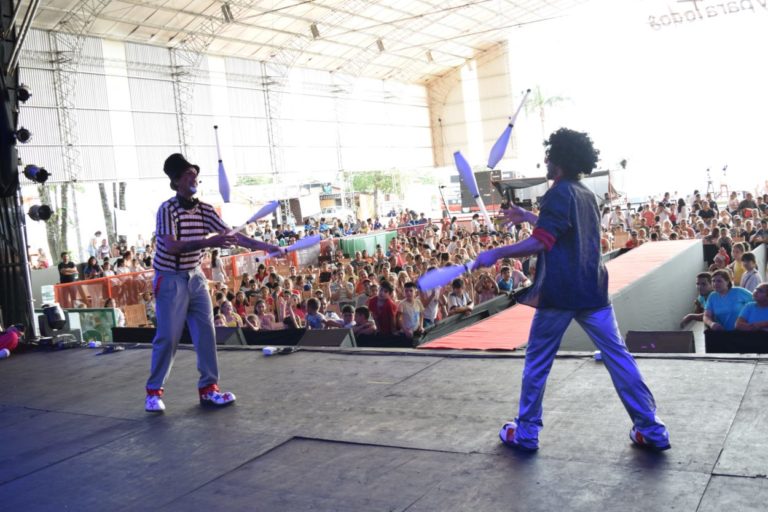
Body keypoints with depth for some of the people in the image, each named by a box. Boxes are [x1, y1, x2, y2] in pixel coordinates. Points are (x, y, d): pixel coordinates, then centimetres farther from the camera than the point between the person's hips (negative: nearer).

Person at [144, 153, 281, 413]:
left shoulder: (205, 210, 2)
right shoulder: (167, 209, -16)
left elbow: (231, 235, 0)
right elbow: (171, 246, -26)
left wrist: (265, 246, -9)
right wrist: (208, 242, -34)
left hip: (196, 277, 6)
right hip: (171, 280, -6)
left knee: (206, 332, 3)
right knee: (168, 337, -3)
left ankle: (208, 388, 12)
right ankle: (153, 391, 12)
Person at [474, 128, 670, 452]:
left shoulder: (559, 193, -9)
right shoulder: (586, 195, 16)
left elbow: (540, 243, -20)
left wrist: (496, 253, -18)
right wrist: (527, 216, 34)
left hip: (558, 292, -7)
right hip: (593, 291, 7)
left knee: (537, 361, 7)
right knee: (618, 356, 9)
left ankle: (525, 432, 14)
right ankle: (652, 429, 10)